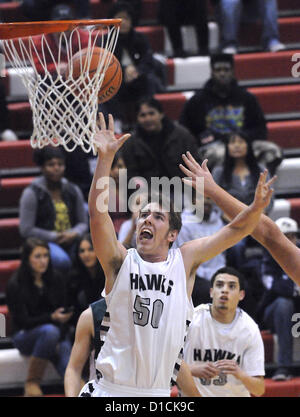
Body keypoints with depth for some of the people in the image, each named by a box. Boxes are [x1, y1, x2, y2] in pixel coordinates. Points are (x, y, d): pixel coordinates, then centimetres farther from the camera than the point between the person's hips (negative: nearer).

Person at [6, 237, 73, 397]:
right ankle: (31, 384, -28)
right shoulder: (15, 285, -10)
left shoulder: (56, 279, 2)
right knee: (50, 331, -36)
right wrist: (52, 318, -29)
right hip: (25, 336, -3)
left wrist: (59, 341, -14)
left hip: (57, 332, 3)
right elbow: (23, 321, -14)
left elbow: (64, 312, 2)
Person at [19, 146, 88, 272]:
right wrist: (55, 237, -10)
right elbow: (26, 230, -6)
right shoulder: (32, 193, -2)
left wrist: (74, 234, -7)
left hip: (70, 242, 5)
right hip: (43, 242, -5)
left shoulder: (73, 191, 12)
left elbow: (83, 223, 16)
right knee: (61, 259, -37)